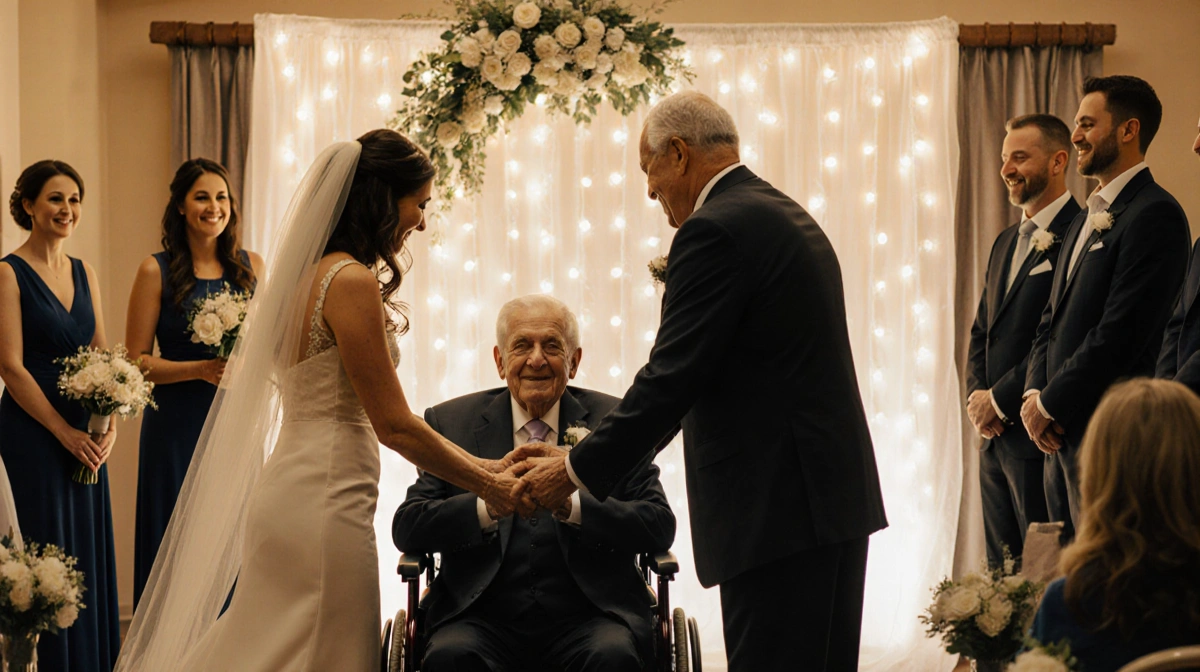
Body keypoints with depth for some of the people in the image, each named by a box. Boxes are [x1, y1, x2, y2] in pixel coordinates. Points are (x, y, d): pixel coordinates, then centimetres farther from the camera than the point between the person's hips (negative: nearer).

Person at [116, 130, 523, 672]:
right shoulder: (352, 282, -14)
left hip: (287, 490, 9)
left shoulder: (312, 274, 13)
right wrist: (488, 487, -3)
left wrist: (480, 464, 16)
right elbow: (393, 425, -14)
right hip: (327, 501, -9)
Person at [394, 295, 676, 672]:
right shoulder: (451, 423, 10)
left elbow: (661, 527, -1)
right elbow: (406, 528, 1)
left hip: (588, 617, 0)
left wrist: (571, 505, -17)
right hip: (485, 618, 0)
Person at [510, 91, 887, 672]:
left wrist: (575, 472, -7)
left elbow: (671, 378, -16)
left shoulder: (714, 231, -12)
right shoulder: (788, 216, 19)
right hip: (838, 493, 10)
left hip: (779, 504, -10)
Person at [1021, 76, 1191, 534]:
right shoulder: (1086, 218, 20)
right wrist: (1034, 392, 2)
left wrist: (1049, 404, -12)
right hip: (1063, 436, 9)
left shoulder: (1155, 214, -12)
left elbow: (1121, 333, -18)